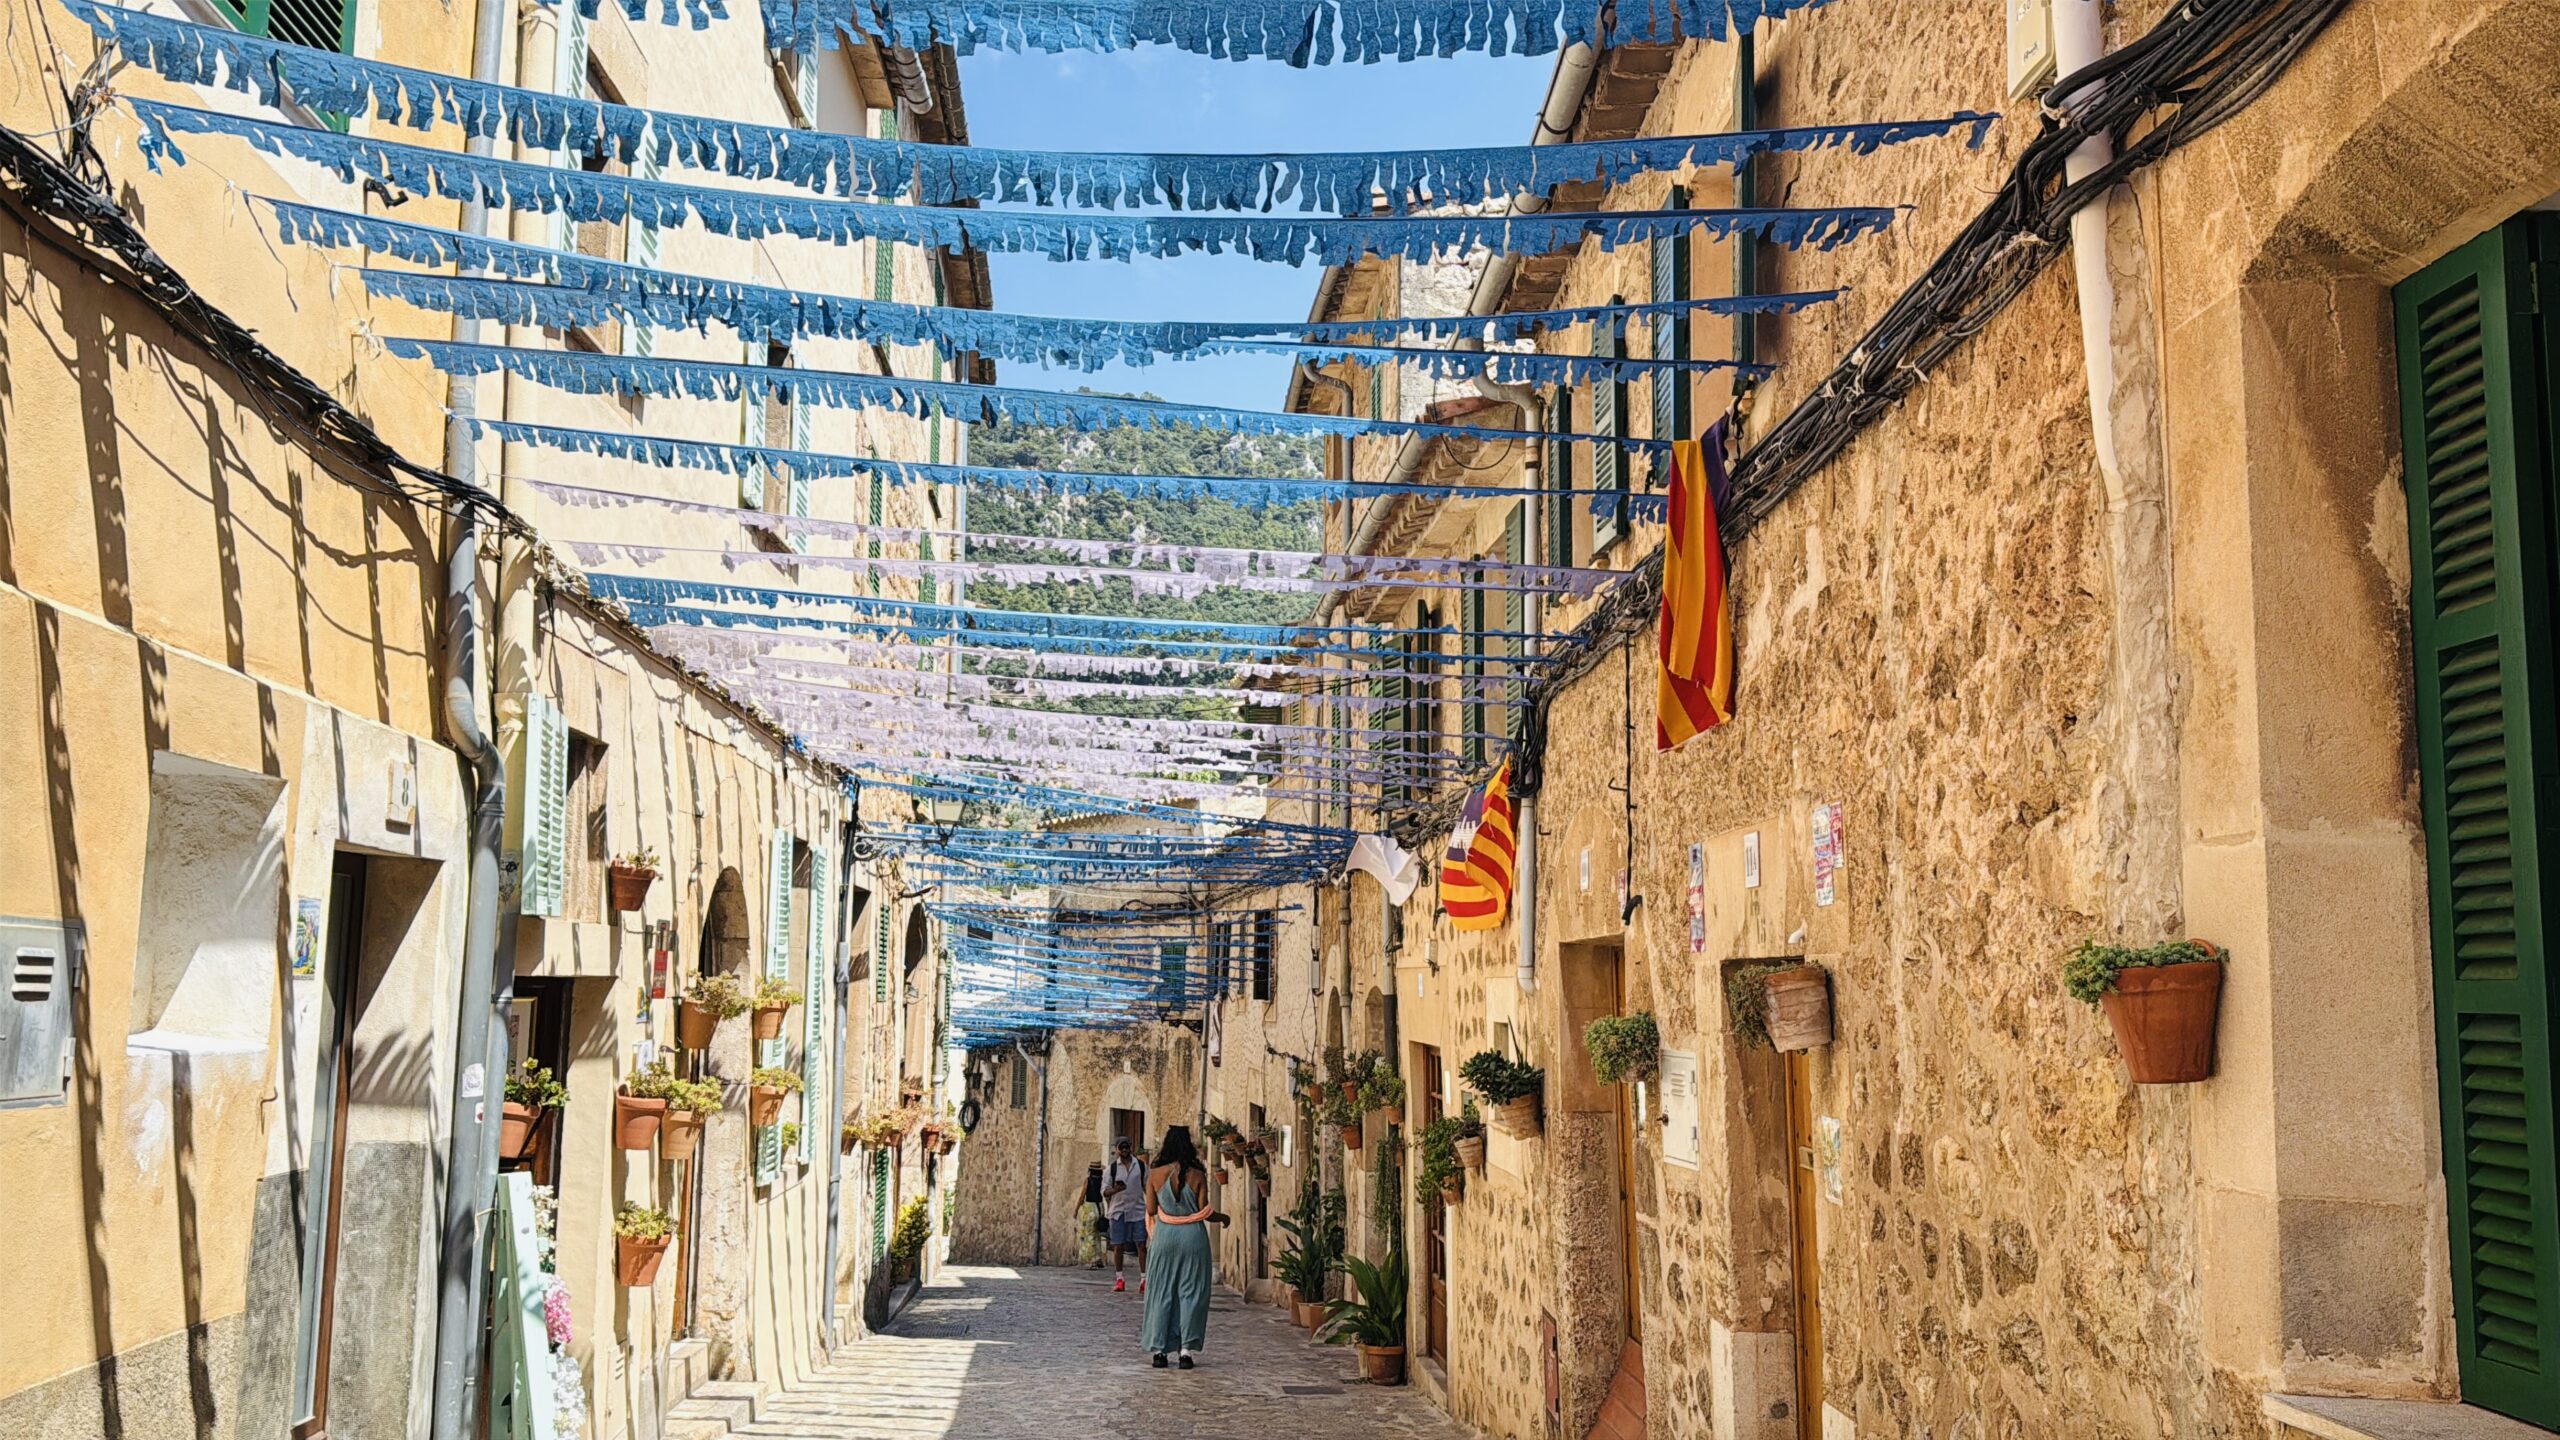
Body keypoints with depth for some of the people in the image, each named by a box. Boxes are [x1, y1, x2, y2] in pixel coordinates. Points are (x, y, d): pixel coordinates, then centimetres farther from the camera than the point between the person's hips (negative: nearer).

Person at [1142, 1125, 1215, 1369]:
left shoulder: (1155, 1175, -3)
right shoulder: (1197, 1175, -6)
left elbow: (1150, 1210, 2)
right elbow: (1203, 1211, -5)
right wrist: (1222, 1217, 15)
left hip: (1164, 1236, 1)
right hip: (1193, 1236, -1)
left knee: (1161, 1293, 8)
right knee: (1190, 1292, 5)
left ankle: (1158, 1349, 8)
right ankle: (1185, 1349, 1)